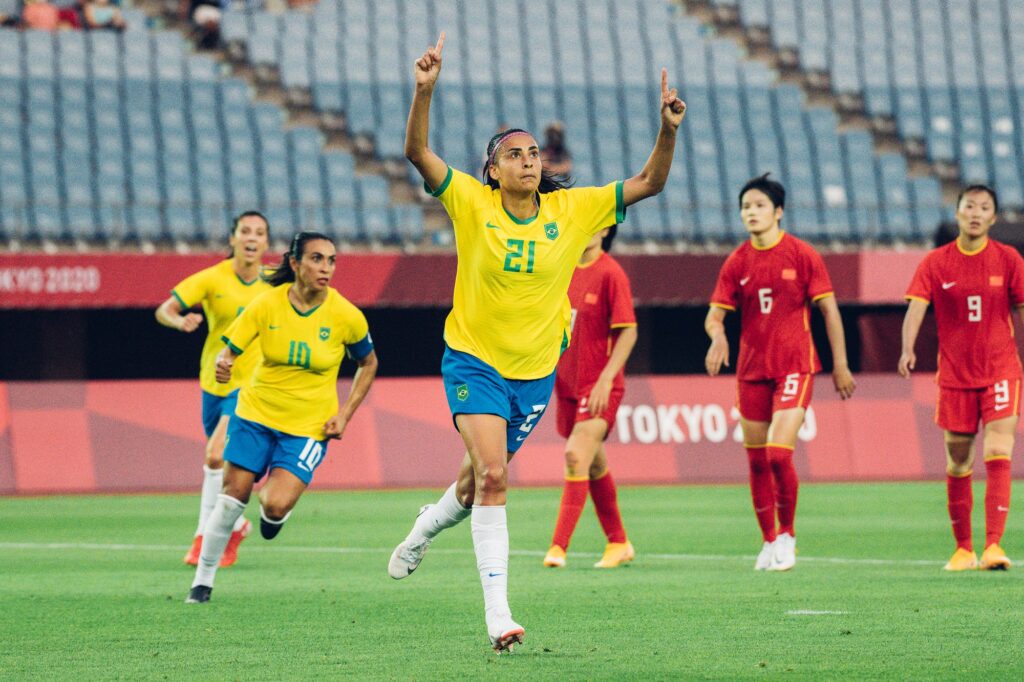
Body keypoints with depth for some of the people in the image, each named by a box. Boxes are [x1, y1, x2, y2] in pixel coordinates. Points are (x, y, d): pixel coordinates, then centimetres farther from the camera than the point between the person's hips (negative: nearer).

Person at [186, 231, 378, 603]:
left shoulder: (346, 316, -12)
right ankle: (203, 579, 16)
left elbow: (368, 364, 5)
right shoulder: (267, 304, -11)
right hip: (257, 411, 1)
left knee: (276, 505, -17)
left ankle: (273, 515, 22)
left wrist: (344, 415, -3)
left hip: (308, 425, -1)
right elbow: (229, 349, -4)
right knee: (233, 494, 0)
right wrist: (222, 364, -29)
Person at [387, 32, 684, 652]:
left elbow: (649, 183, -6)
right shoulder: (473, 203, -9)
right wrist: (425, 91, -34)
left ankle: (425, 529, 52)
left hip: (535, 369, 3)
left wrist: (669, 131, -23)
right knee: (491, 474, -20)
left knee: (482, 476, 17)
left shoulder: (573, 210, -4)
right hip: (474, 360, -3)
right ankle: (497, 611, -19)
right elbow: (418, 151, -19)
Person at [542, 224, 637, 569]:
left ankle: (559, 546, -21)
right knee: (594, 464, 16)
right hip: (567, 383, 7)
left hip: (599, 388, -7)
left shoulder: (610, 273, -13)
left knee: (577, 457, -19)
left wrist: (605, 379, -21)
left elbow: (628, 332, -15)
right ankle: (618, 543, 29)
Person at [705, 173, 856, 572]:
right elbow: (714, 315, 5)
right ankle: (769, 542, 20)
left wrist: (840, 365, -2)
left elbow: (829, 310, 0)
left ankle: (787, 535, 3)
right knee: (757, 461, 6)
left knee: (778, 453, -16)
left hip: (794, 366, -4)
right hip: (751, 370, 4)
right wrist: (718, 336, -19)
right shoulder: (737, 262, 6)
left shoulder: (802, 255, -4)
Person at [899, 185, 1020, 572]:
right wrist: (908, 349, -30)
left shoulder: (1008, 260, -1)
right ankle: (963, 549, 21)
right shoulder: (936, 263, -1)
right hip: (954, 375, 1)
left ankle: (993, 546, -22)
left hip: (1001, 371, -1)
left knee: (998, 454, -16)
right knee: (958, 465, 7)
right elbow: (916, 306, -13)